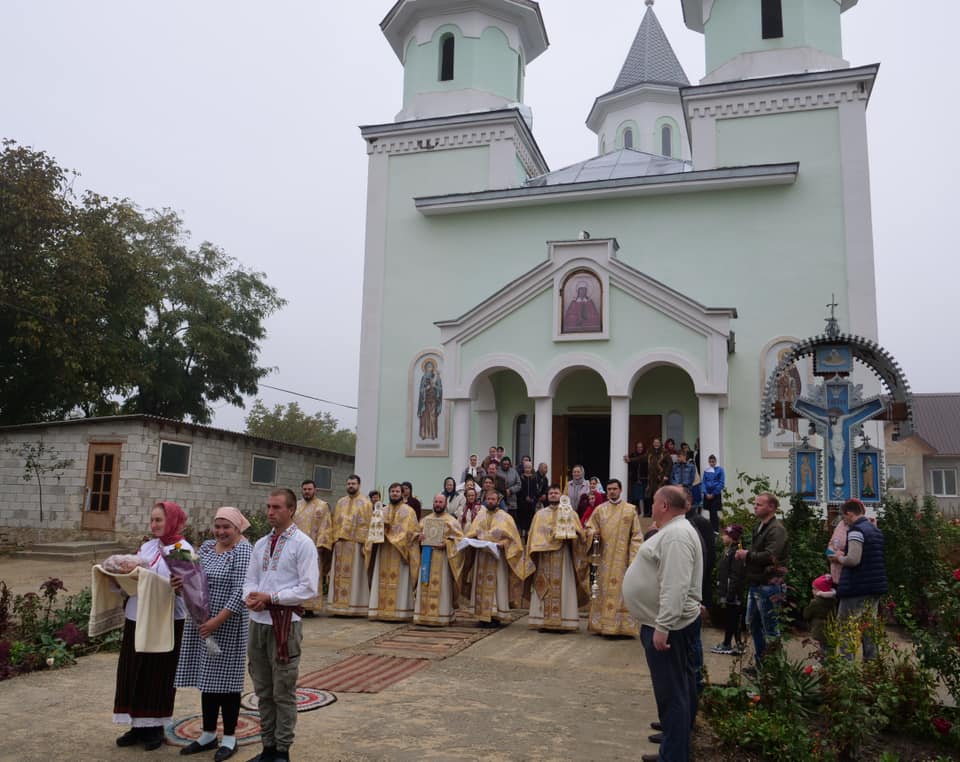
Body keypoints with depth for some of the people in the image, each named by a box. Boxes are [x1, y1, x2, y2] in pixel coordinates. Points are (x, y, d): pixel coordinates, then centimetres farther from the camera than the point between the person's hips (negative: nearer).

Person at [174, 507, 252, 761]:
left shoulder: (243, 550, -13)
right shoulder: (207, 546, 9)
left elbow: (241, 591, -19)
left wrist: (217, 620, -22)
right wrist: (182, 582, -10)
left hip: (228, 626, -6)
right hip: (201, 622, 7)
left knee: (225, 680, 3)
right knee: (206, 679, 14)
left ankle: (230, 738, 17)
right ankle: (208, 734, 28)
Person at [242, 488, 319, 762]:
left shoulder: (303, 544, -8)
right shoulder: (261, 544, 12)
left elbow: (309, 588, -13)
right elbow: (251, 579, 13)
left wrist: (270, 598, -16)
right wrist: (250, 596, -10)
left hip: (285, 622, -6)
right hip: (258, 621, 6)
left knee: (283, 691, 2)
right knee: (263, 690, 14)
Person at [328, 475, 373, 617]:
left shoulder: (365, 503, 2)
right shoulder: (340, 502, 15)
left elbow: (367, 525, -4)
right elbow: (335, 523, 13)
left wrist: (364, 543, -13)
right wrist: (335, 540, 2)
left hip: (356, 544, -4)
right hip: (340, 543, 4)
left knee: (354, 574, -2)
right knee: (340, 574, 4)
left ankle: (354, 605, 2)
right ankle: (339, 605, 9)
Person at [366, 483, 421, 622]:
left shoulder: (408, 511, 4)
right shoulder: (383, 511, 16)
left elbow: (414, 531, -4)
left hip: (400, 551, -4)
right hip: (383, 550, 4)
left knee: (399, 582, -5)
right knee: (382, 580, 2)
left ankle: (399, 612, -3)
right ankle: (381, 610, 6)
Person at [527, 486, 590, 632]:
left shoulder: (570, 513, 9)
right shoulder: (540, 514, 13)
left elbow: (578, 532, 0)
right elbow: (535, 535, 6)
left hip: (563, 557, -1)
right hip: (544, 558, 1)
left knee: (564, 588, -5)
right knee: (544, 588, -1)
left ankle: (564, 622, -4)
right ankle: (543, 621, 1)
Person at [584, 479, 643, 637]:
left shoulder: (630, 510, 2)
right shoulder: (600, 509, 7)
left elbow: (636, 535, 0)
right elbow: (590, 527, 12)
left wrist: (634, 557, -10)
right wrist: (591, 531, -13)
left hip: (623, 558, -2)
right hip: (605, 558, 2)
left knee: (623, 592, -2)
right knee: (604, 591, 4)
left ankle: (625, 625, 5)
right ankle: (602, 624, 12)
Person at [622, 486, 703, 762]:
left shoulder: (676, 535, -21)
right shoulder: (674, 530, 14)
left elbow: (675, 587, -28)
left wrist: (662, 627, -28)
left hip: (668, 624, -11)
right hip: (668, 620, 11)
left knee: (671, 690, -4)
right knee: (678, 686, 20)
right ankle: (677, 735, 32)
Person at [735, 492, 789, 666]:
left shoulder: (776, 529, -16)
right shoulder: (759, 527, 15)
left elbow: (770, 556, -27)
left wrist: (748, 555, -14)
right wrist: (743, 554, 2)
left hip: (768, 585, -10)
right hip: (755, 584, 10)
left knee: (770, 629, 0)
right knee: (753, 624, 17)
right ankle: (760, 663, 29)